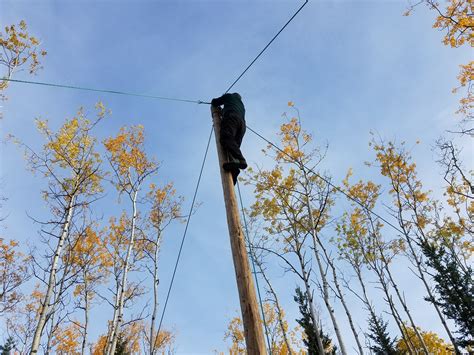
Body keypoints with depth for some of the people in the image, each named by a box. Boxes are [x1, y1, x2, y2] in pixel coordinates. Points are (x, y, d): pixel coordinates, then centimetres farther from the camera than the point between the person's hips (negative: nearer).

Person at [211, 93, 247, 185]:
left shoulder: (229, 96, 29)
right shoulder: (241, 105, 43)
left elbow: (214, 102, 29)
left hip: (231, 117, -6)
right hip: (242, 123, 6)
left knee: (226, 138, -26)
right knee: (234, 144, -8)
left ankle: (240, 160, -53)